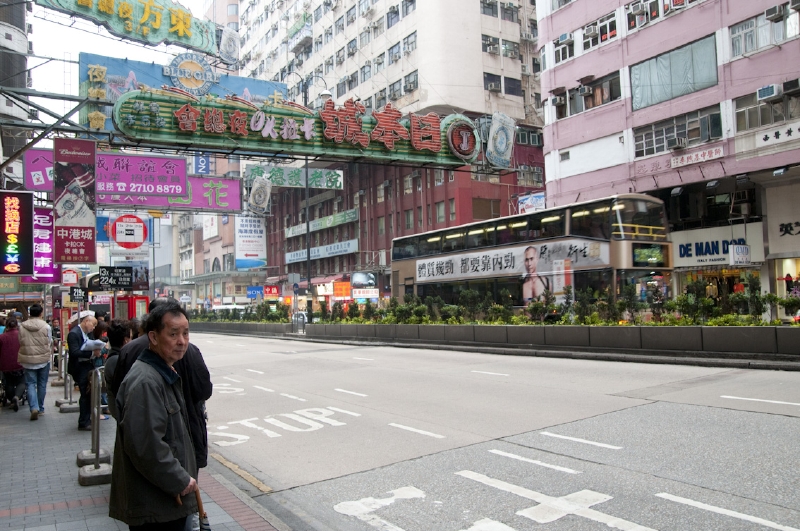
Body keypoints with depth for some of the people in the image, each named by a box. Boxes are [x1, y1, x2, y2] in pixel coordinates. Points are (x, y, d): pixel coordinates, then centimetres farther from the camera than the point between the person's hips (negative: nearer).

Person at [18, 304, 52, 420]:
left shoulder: (22, 327, -4)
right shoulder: (46, 327, -10)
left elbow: (20, 343, 3)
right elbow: (50, 343, -2)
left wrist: (24, 356, 17)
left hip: (28, 360, 1)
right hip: (43, 359, -1)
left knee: (31, 384, 5)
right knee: (42, 385, 11)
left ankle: (34, 407, -11)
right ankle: (40, 408, 20)